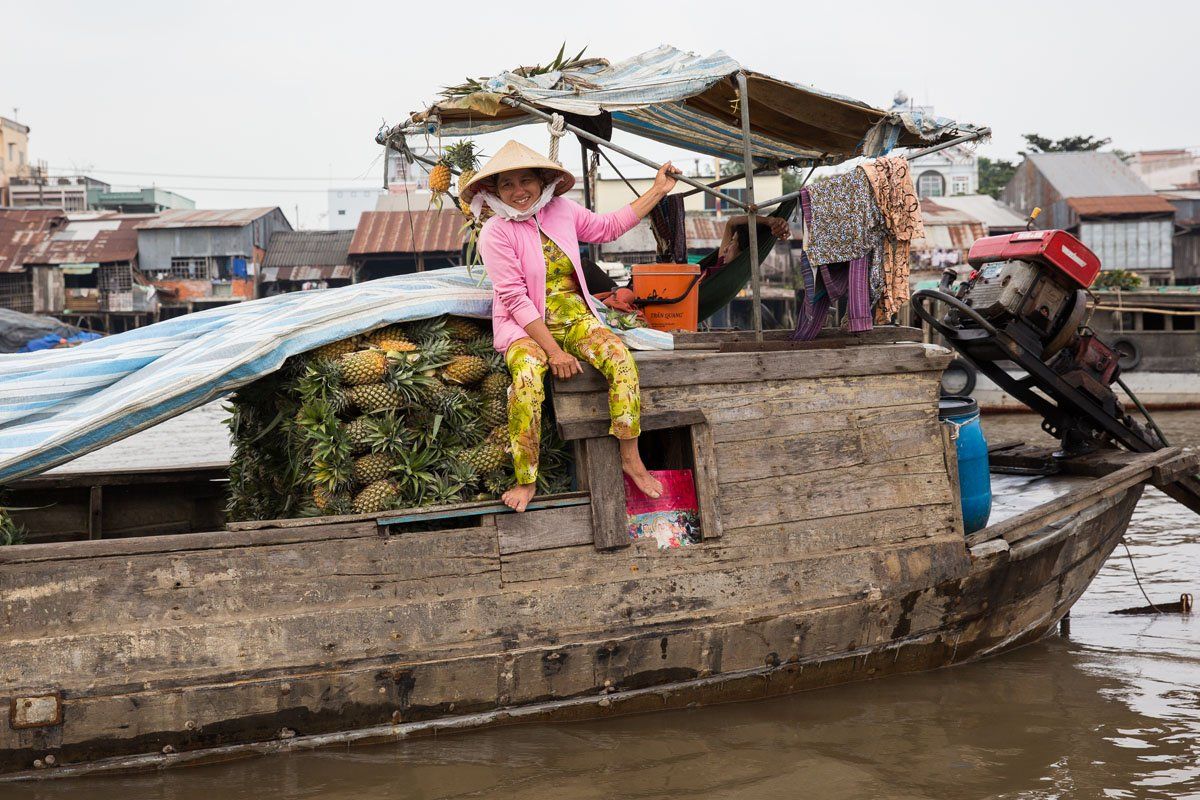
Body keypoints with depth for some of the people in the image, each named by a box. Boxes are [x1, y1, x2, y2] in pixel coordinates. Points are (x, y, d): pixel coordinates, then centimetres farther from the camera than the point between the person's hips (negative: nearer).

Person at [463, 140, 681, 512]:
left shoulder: (561, 210, 4)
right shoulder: (496, 232, -11)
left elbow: (607, 227, 20)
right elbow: (515, 299, -16)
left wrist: (657, 191, 19)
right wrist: (553, 351, -20)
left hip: (575, 316, 4)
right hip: (525, 326, -4)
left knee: (621, 358, -23)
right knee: (527, 378, -35)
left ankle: (630, 457, -12)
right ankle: (526, 480, -24)